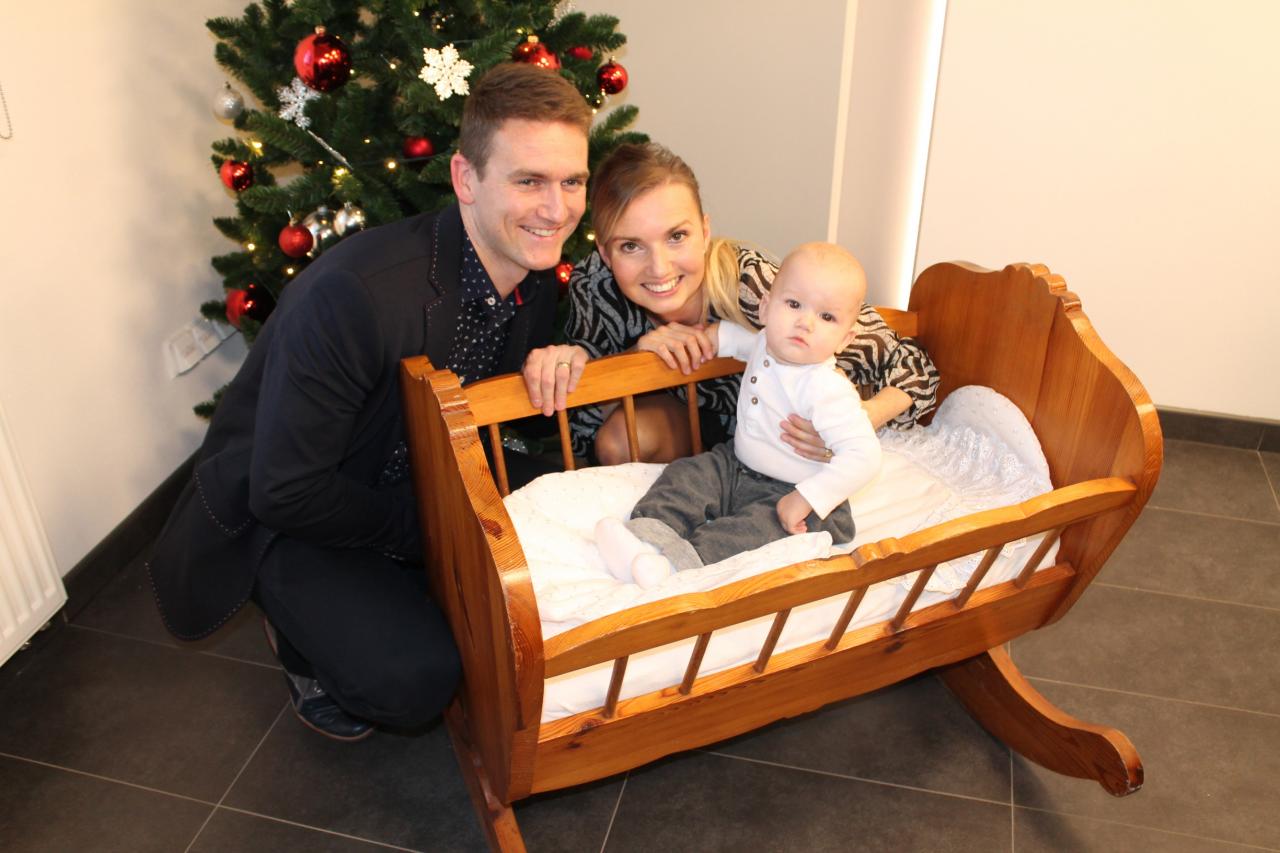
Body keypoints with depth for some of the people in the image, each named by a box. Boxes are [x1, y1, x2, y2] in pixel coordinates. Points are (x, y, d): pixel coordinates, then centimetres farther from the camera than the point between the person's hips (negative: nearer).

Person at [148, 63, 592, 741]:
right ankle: (302, 630, 9)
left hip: (415, 492, 7)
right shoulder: (353, 293, -35)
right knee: (416, 679, -23)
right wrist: (425, 527, -20)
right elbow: (283, 491, -28)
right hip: (281, 518, -7)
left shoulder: (538, 283, -11)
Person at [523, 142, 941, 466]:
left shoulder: (755, 287, -37)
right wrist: (638, 352, -37)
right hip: (688, 411, 1)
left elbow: (912, 368, -27)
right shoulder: (593, 286, -28)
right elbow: (578, 429, -19)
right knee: (618, 441, -25)